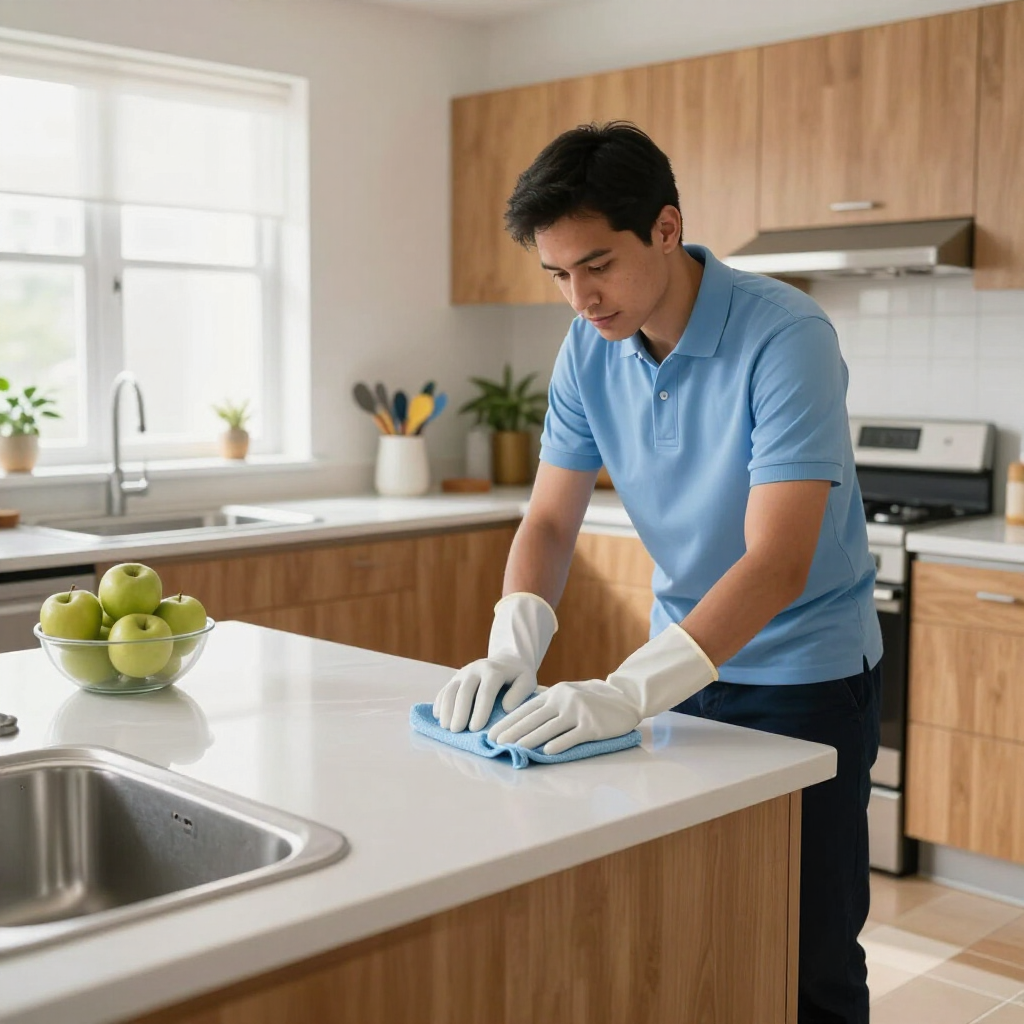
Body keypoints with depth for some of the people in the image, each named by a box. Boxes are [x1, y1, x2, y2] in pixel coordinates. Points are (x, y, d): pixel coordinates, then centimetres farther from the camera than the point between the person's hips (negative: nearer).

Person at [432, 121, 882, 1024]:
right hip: (688, 659, 5)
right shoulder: (590, 348, -6)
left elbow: (777, 565, -31)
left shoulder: (786, 337, -25)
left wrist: (627, 693, -40)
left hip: (807, 673, -5)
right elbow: (551, 520, -2)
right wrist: (512, 650, -20)